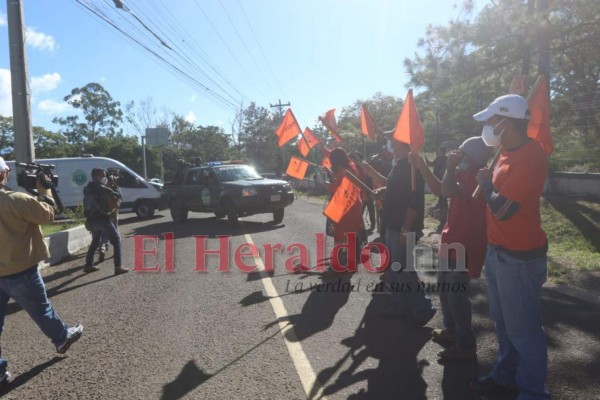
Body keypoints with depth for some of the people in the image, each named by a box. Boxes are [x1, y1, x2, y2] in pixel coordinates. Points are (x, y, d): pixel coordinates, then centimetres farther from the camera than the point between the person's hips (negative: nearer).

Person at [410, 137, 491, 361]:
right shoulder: (466, 175, 10)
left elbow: (448, 191, -37)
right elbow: (439, 189, 17)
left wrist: (450, 167, -20)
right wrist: (422, 167, 10)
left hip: (465, 245, -10)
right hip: (453, 240, 10)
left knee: (456, 294, -4)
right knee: (445, 288, 20)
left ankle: (466, 346, 10)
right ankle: (451, 330, 36)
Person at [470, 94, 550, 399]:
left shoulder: (529, 157, -21)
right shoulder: (510, 153, 9)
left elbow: (502, 209, -23)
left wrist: (485, 181, -9)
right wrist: (488, 181, 2)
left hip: (519, 257, -9)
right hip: (497, 251, 10)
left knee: (523, 329, 5)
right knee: (503, 323, 21)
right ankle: (506, 376, 38)